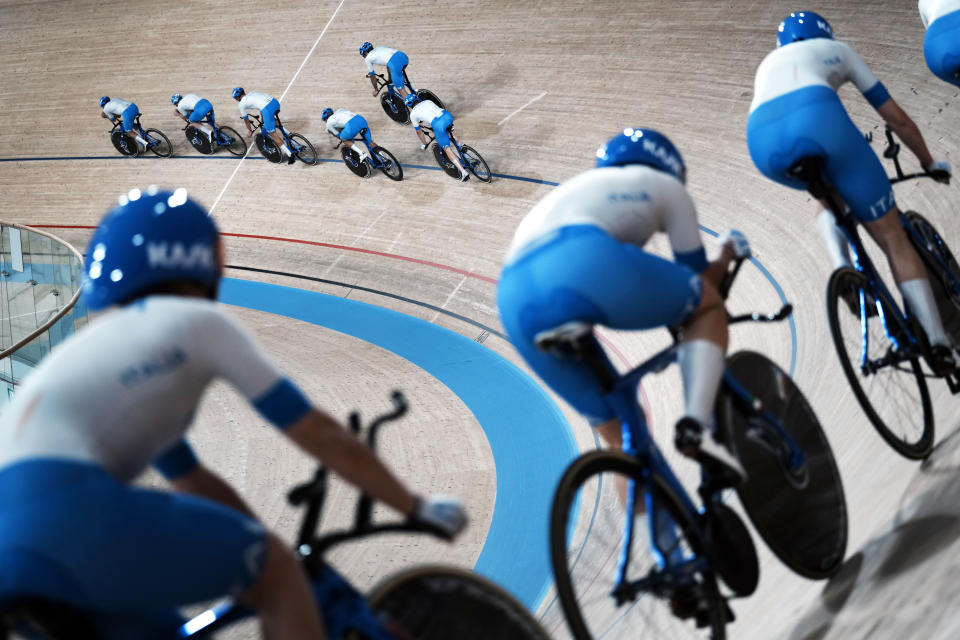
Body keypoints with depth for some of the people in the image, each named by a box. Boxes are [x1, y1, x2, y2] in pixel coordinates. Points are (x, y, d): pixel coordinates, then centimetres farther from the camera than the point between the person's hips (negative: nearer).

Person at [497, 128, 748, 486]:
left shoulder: (578, 191, 43)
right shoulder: (663, 186, 28)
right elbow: (701, 280, 29)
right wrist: (727, 256, 50)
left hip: (515, 299, 6)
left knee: (617, 427, 20)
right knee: (709, 306, 18)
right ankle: (696, 424, -1)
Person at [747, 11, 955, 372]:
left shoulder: (768, 63, 43)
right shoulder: (837, 49, 35)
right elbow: (895, 117, 37)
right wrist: (929, 163, 51)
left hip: (764, 141, 3)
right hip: (817, 116, -3)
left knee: (828, 193, 37)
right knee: (892, 236, 10)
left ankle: (841, 266, 9)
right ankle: (938, 343, 3)